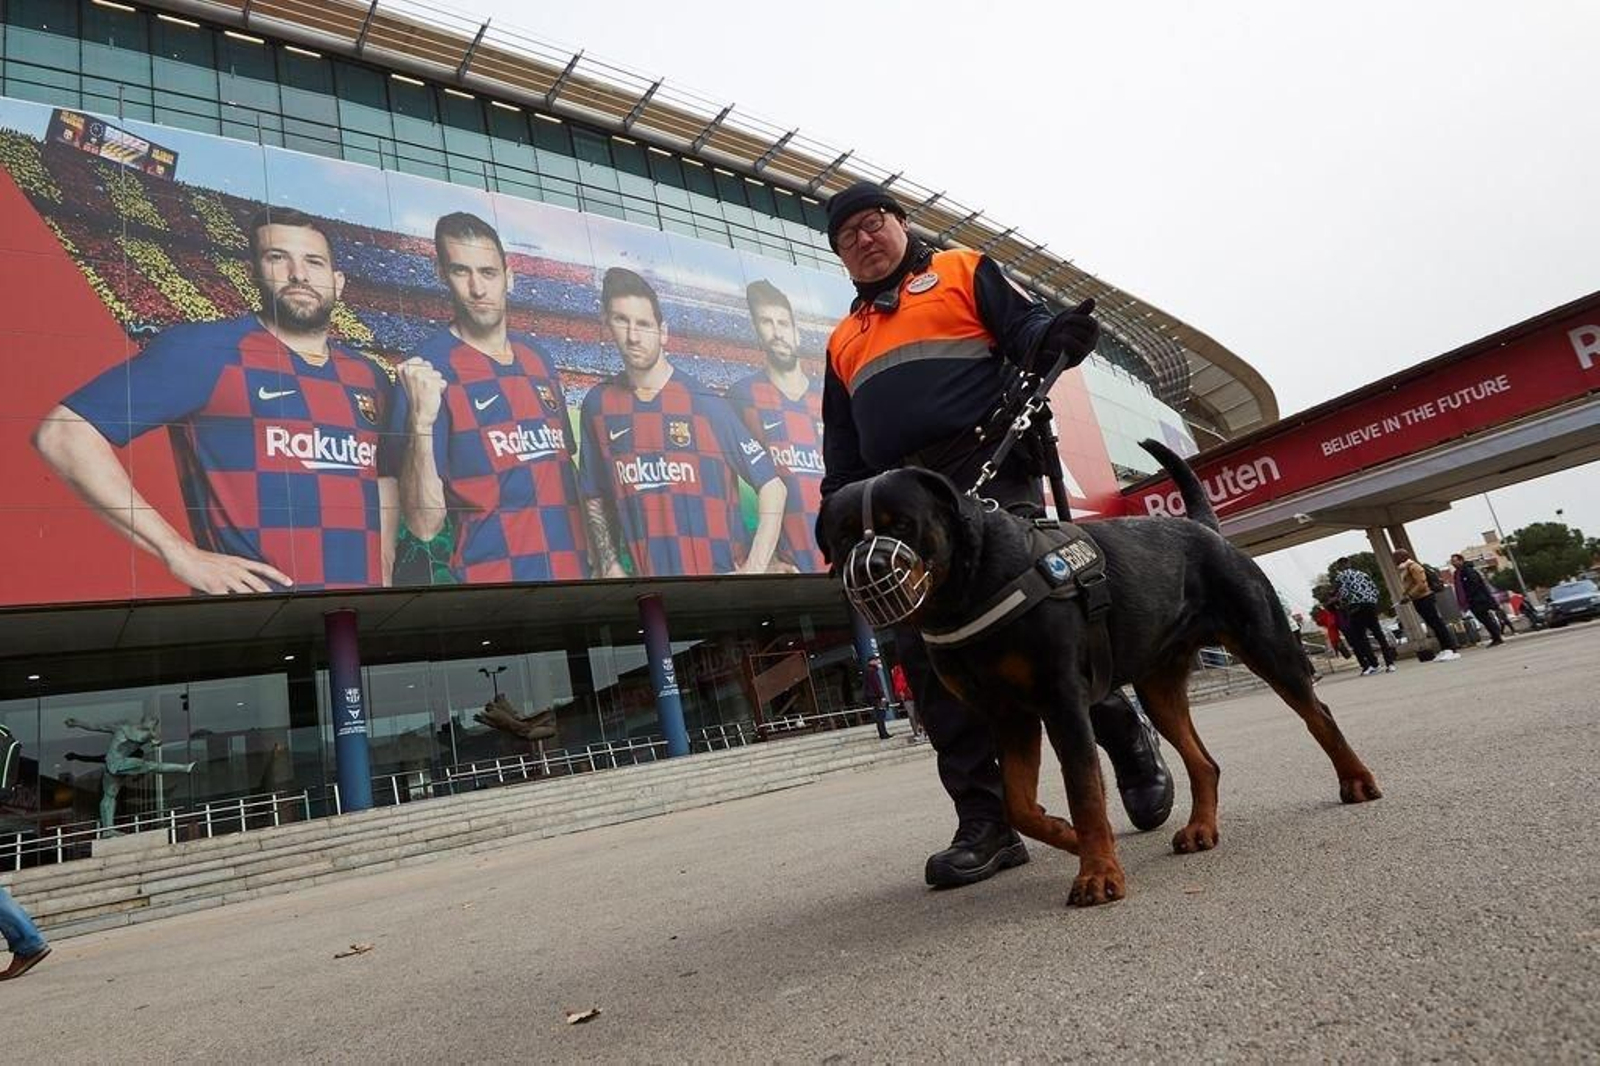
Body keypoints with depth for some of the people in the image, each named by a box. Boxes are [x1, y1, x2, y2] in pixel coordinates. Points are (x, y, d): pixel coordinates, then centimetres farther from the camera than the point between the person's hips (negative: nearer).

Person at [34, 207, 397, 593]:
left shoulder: (371, 377, 10)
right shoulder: (206, 349, -5)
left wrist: (384, 575, 8)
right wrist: (180, 555, -13)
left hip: (361, 606, 5)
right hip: (253, 606, -5)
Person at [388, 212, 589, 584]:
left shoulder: (539, 359, 7)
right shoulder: (427, 370, -9)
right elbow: (425, 524, -14)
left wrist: (596, 555, 10)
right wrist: (421, 423, -26)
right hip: (492, 575, -5)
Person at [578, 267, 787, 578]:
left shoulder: (707, 404, -6)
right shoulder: (598, 405, 3)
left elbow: (772, 487, -4)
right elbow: (593, 499, 13)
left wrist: (755, 570, -12)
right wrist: (610, 568, 2)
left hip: (723, 575, -2)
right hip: (649, 575, 3)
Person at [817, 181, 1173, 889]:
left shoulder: (963, 271, 17)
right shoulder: (843, 340, 30)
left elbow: (1025, 327, 3)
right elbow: (842, 453, 27)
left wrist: (1056, 337, -20)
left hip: (991, 476, -5)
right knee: (930, 661, -4)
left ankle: (1128, 742, 17)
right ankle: (985, 823, 2)